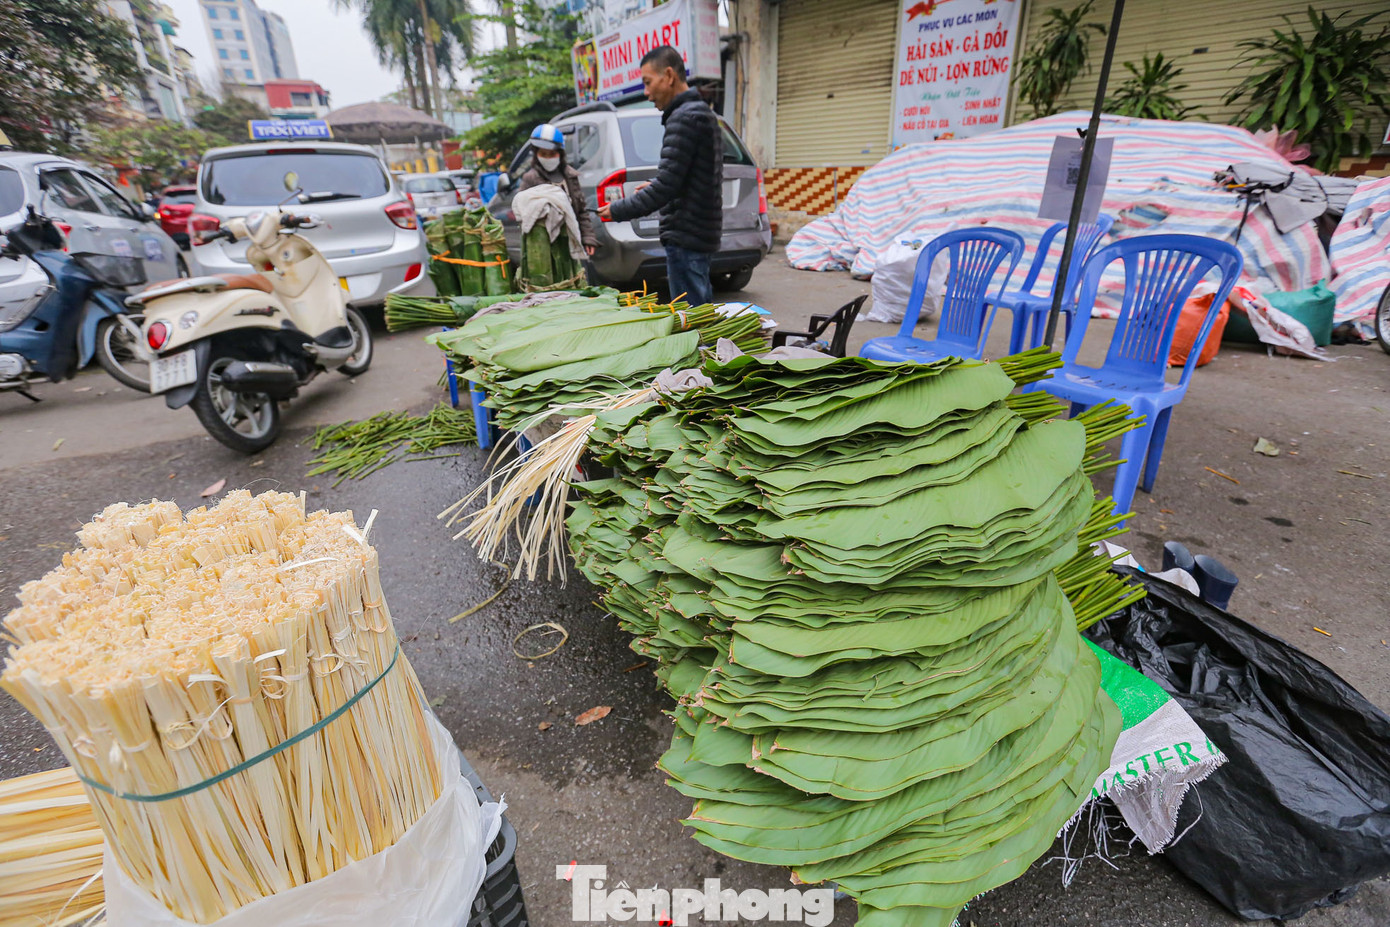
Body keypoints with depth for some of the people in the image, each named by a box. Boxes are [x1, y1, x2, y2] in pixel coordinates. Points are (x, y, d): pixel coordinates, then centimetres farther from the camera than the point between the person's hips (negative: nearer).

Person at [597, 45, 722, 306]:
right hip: (702, 233, 10)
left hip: (685, 237, -10)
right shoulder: (703, 112, 18)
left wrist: (617, 211, -11)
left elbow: (666, 186, -20)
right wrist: (655, 190, 22)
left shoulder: (684, 117, -14)